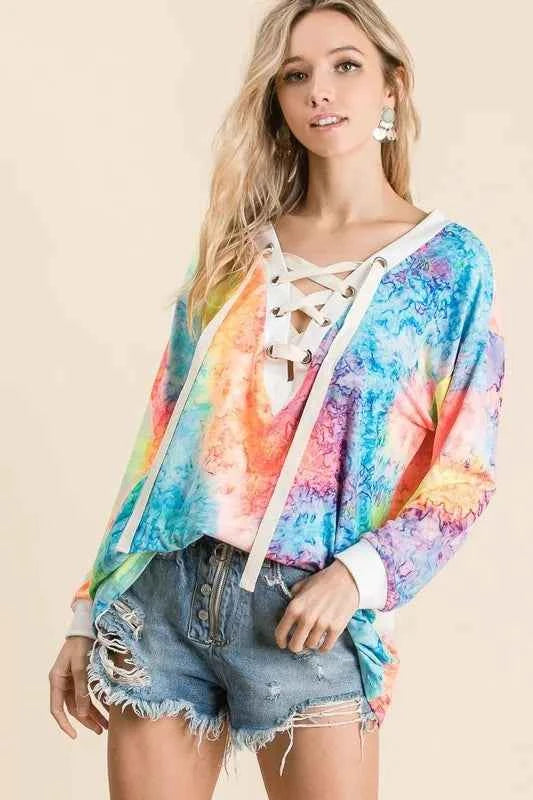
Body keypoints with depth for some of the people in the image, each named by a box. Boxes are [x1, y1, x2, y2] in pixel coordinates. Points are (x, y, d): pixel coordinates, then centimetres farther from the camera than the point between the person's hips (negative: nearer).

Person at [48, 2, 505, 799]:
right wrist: (91, 609, 9)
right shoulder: (234, 245, 10)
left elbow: (465, 467, -1)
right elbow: (163, 434, 11)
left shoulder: (449, 260, 1)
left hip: (305, 616, -3)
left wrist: (359, 573, -16)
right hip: (162, 593, 3)